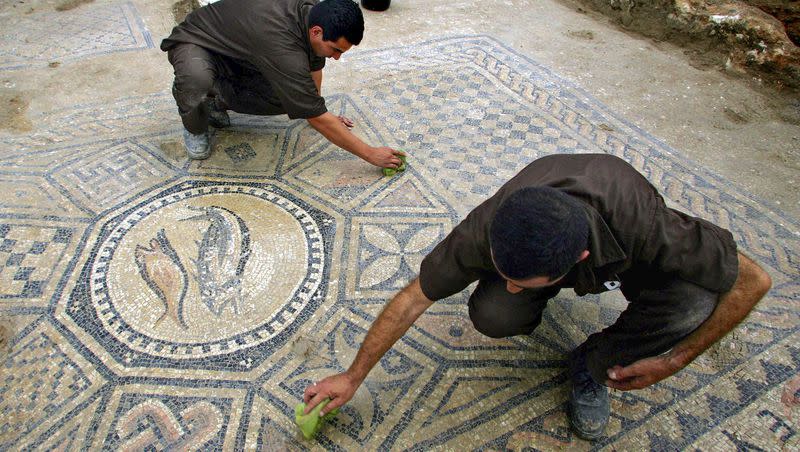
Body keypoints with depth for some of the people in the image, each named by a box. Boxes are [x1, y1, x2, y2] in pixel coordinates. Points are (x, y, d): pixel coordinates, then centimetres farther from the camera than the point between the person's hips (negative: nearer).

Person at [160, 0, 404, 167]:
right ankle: (195, 126, -6)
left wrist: (319, 113, 7)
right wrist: (371, 154, -33)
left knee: (289, 97, -14)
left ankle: (217, 97, 11)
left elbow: (314, 65, 3)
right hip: (195, 43, -7)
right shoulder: (283, 47, -41)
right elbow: (318, 120, -37)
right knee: (197, 80, -41)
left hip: (236, 54, 7)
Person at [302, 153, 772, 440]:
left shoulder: (646, 227, -44)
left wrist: (673, 360, -24)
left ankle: (593, 364, -3)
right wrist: (352, 377, -18)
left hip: (623, 257, 0)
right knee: (491, 314, -28)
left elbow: (753, 280, -27)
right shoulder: (486, 230, -38)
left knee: (694, 301, -31)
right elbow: (413, 298, -25)